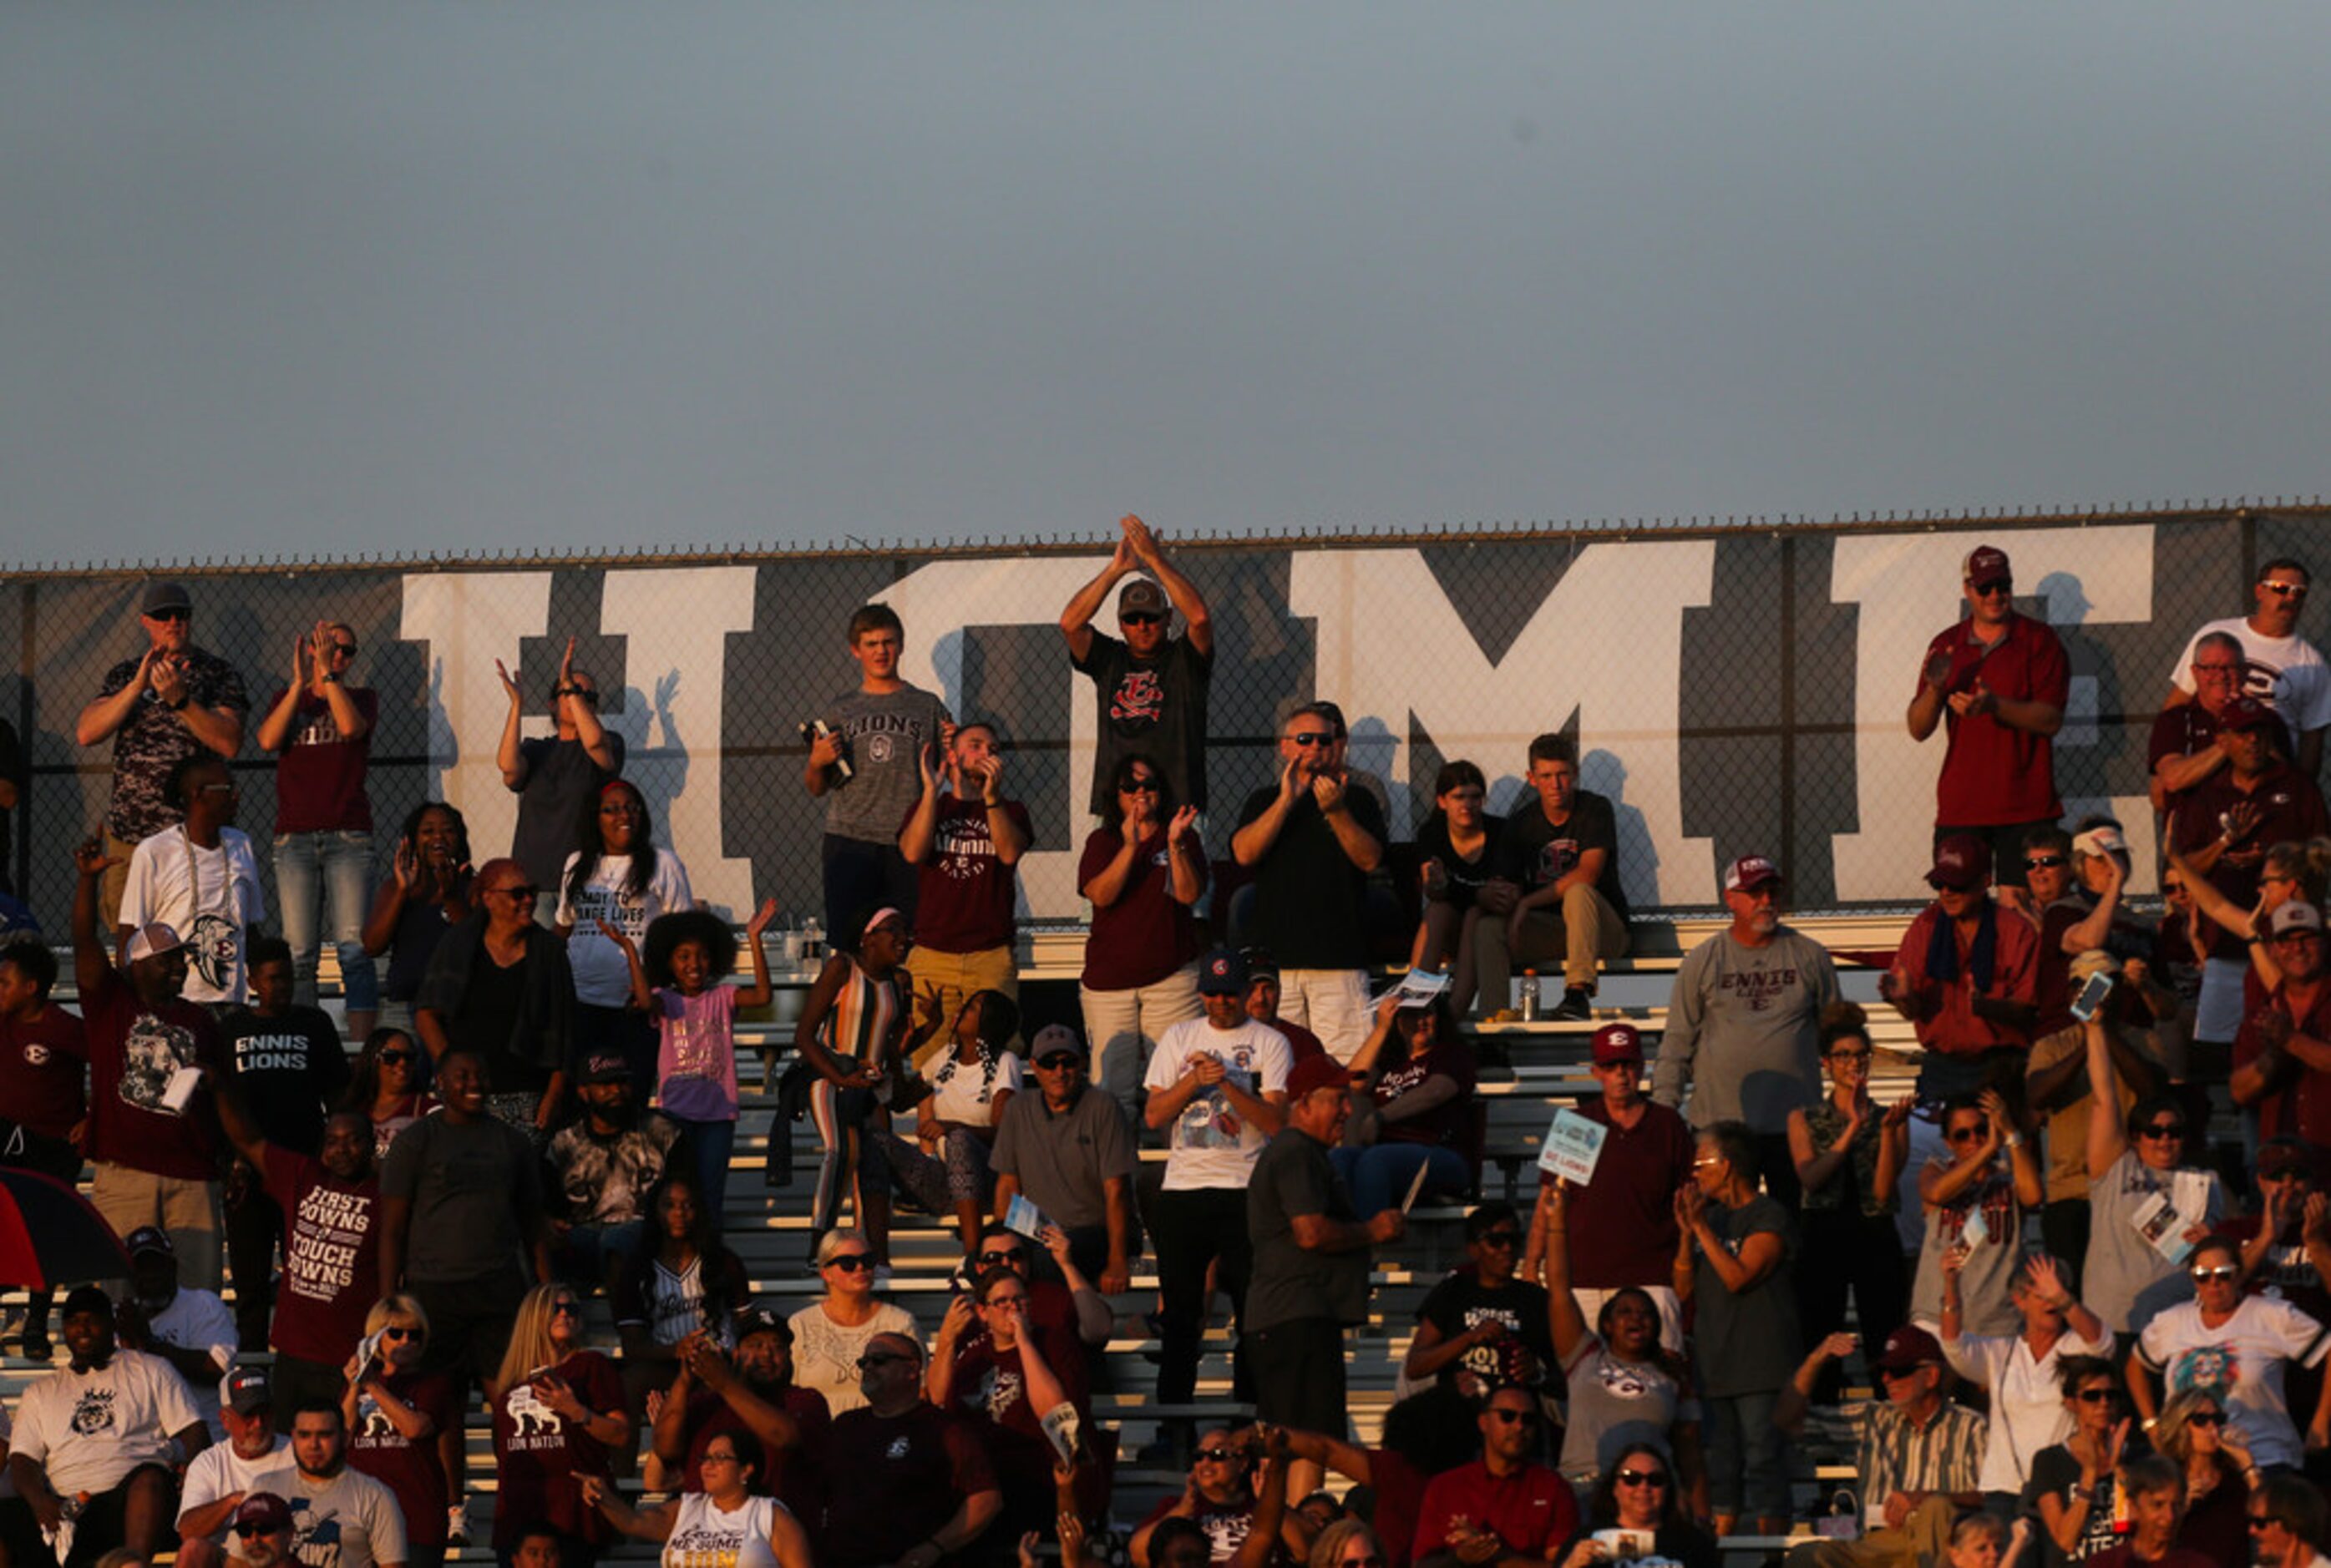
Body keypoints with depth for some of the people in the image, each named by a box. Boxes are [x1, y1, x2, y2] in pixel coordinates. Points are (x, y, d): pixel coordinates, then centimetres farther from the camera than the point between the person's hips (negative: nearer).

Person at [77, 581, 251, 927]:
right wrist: (138, 686, -13)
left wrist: (180, 700, -20)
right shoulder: (123, 675, 13)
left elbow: (230, 743, -8)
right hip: (127, 833, 3)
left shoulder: (216, 673, 5)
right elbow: (85, 734, -2)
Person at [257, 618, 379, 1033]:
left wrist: (327, 672, -13)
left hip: (348, 837, -1)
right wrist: (299, 683, -10)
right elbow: (268, 739, -5)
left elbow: (351, 726, -12)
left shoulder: (362, 698, 10)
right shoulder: (286, 699, 14)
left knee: (355, 948, -10)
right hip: (294, 837, 1)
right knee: (299, 952, -3)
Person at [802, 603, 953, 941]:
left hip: (909, 844, -1)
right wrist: (816, 763, -5)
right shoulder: (839, 711, 14)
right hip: (849, 843, 1)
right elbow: (816, 789, 16)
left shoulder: (927, 707, 12)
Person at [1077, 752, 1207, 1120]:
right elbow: (1101, 895, -6)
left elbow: (1189, 894, -4)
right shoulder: (1102, 842, 11)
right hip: (1107, 979, 1)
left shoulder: (1184, 838, 8)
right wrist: (1130, 848, -17)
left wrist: (1176, 845, -17)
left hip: (1170, 977, -1)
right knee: (1113, 1086, -4)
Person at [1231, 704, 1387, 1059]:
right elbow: (1244, 853, -1)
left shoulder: (1357, 801, 13)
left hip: (1338, 960, -1)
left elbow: (1370, 860, -2)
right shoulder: (1264, 801, 17)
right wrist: (1286, 800, -8)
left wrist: (1337, 813, -16)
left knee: (1345, 1068, -10)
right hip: (1274, 956, 1)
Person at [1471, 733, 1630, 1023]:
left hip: (1605, 928, -4)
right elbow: (1503, 883, -1)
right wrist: (1493, 896, -28)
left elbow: (1588, 874, -22)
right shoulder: (1521, 823, 4)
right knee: (1488, 927, -21)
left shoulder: (1595, 809, -9)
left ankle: (1578, 995, -45)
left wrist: (1527, 902, -25)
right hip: (1548, 929, 4)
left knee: (1578, 892, -36)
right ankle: (1494, 1015, -31)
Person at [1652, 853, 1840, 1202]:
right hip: (1720, 1121, -1)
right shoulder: (1702, 961, 5)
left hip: (1794, 1124, 1)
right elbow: (1677, 1041, 6)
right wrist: (1663, 1108, -2)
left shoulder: (1810, 957, 8)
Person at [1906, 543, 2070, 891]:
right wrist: (1934, 689, -12)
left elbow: (2051, 720, -7)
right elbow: (1918, 729, 9)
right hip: (1960, 809, 3)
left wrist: (1995, 706, -22)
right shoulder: (1946, 645, 12)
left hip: (2025, 808, -3)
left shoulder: (2038, 639, 3)